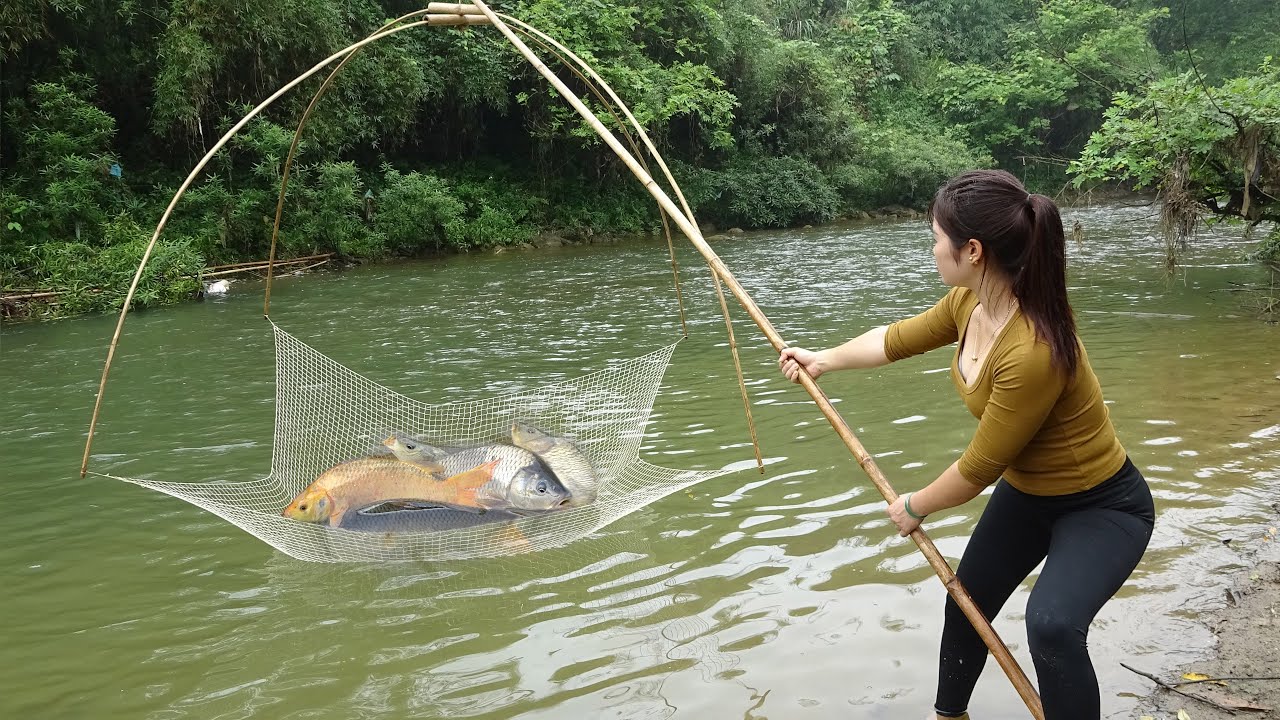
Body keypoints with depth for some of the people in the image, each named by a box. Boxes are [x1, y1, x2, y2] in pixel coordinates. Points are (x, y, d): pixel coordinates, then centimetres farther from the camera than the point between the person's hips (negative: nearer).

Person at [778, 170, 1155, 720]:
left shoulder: (1031, 352, -39)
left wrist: (914, 507, -9)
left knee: (1051, 625, -32)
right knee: (966, 604, 21)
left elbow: (979, 468, -26)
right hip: (1026, 491, 9)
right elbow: (898, 339, 8)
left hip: (1102, 506, -8)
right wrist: (824, 360, 17)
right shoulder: (969, 302, -13)